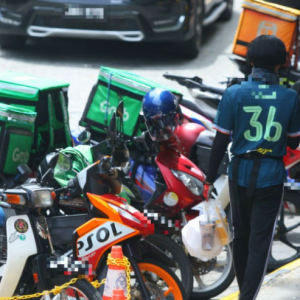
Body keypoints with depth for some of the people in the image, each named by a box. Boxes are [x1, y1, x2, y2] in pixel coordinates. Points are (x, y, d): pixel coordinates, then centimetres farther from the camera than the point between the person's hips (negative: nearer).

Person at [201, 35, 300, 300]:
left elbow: (221, 142, -7)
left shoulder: (234, 94, -9)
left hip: (241, 172, 1)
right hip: (271, 176, -1)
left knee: (241, 236, 19)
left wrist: (209, 179, 2)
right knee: (260, 243, 1)